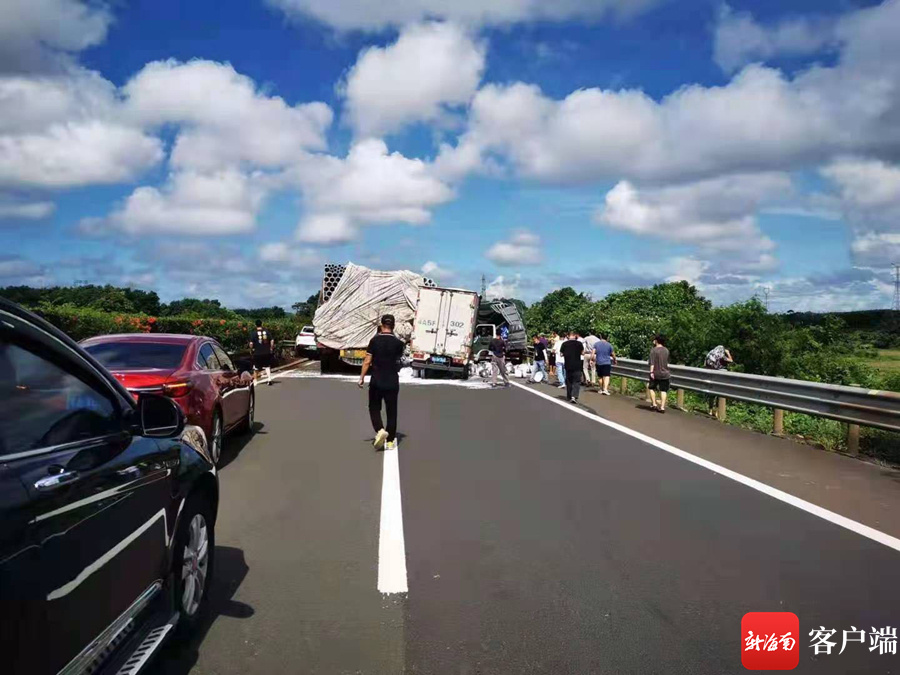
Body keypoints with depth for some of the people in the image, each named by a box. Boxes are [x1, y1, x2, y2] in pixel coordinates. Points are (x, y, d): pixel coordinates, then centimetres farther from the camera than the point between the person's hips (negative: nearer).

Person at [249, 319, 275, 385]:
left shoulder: (253, 333, -8)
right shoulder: (267, 332, 0)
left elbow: (251, 343, -13)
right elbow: (272, 341, -3)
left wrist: (251, 350, 3)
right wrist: (271, 348, 8)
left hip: (257, 353, -2)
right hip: (267, 352, 2)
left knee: (256, 367, 14)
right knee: (267, 366, 10)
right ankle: (269, 379, -3)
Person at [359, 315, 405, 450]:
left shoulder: (374, 341, -6)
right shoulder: (398, 343, -2)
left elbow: (367, 361, -7)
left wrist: (362, 377, 1)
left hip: (376, 382, -1)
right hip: (392, 382, 1)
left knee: (374, 408, 12)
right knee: (391, 411, 8)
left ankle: (380, 430, -11)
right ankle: (390, 441, 10)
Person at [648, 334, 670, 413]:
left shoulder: (653, 350, -11)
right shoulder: (666, 350, 6)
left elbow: (652, 363, -17)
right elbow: (667, 362, 16)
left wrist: (651, 372, -17)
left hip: (655, 374, -3)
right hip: (665, 374, 3)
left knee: (652, 388, 14)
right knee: (663, 390, 4)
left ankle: (654, 404, 7)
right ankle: (662, 407, -1)